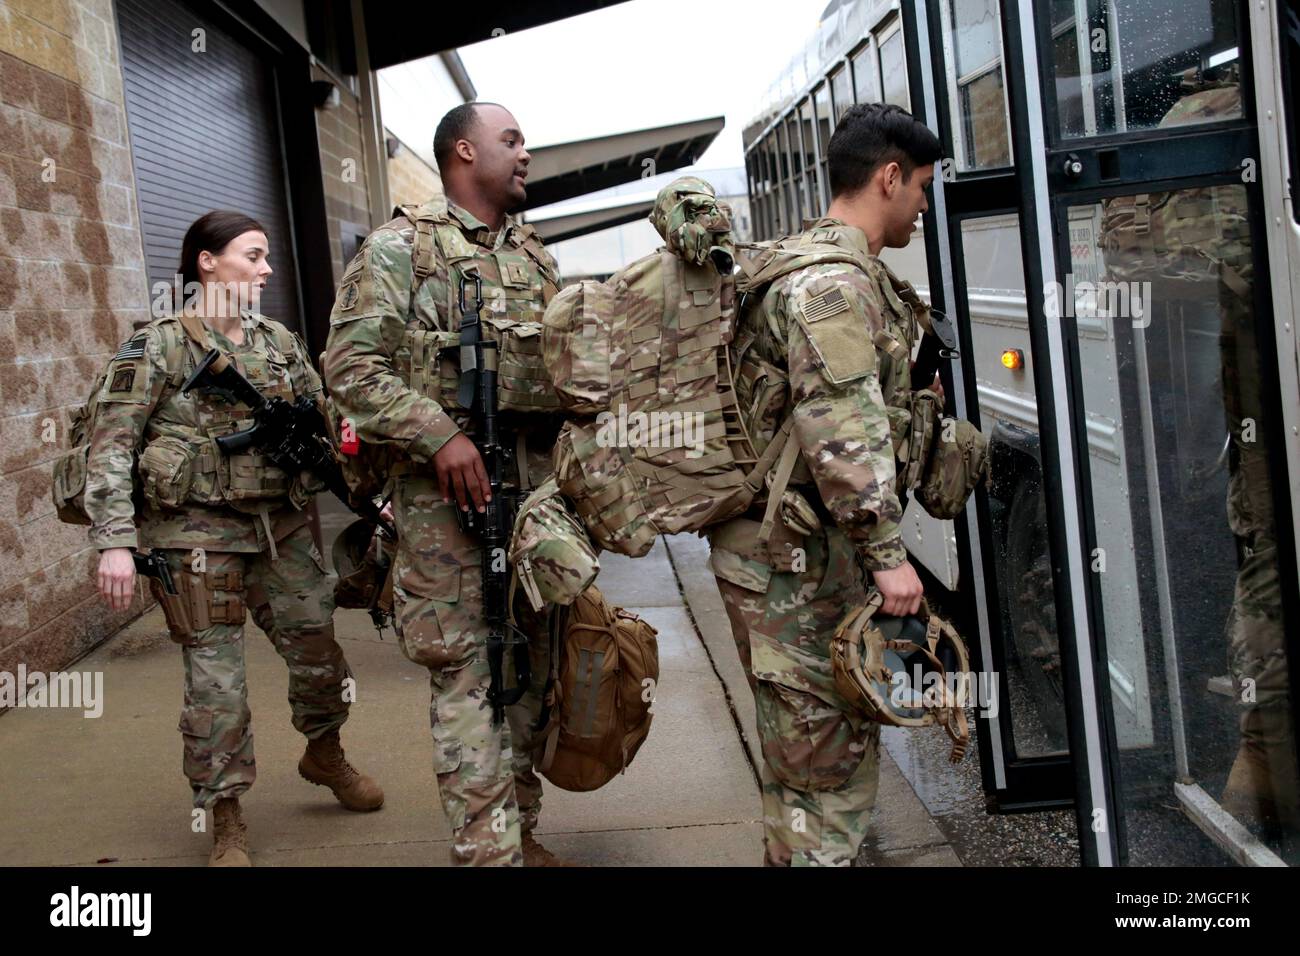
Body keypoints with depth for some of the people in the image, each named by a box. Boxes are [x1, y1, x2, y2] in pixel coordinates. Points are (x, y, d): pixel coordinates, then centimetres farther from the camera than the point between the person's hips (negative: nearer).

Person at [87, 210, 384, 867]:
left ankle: (324, 755, 41)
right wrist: (115, 542, -18)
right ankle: (226, 822, 15)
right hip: (196, 536, -5)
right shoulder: (158, 346, -7)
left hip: (281, 529, 5)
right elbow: (109, 448, -10)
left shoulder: (280, 343, 8)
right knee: (216, 684, -2)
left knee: (320, 656, 11)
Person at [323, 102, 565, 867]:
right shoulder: (402, 245, -2)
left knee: (529, 659, 11)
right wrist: (439, 434, -19)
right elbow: (351, 364, -10)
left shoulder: (536, 255, 17)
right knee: (467, 669, -5)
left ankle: (523, 834, 22)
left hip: (538, 478, 7)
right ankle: (490, 851, 0)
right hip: (448, 482, -6)